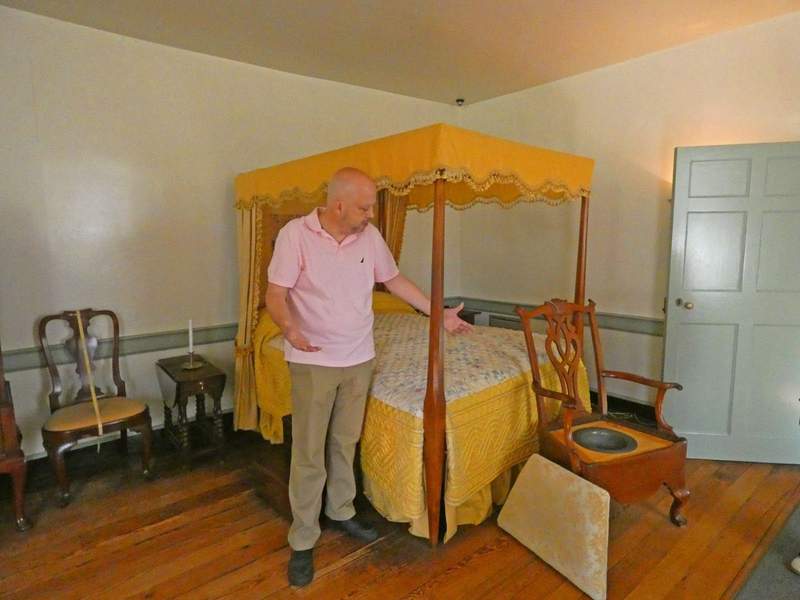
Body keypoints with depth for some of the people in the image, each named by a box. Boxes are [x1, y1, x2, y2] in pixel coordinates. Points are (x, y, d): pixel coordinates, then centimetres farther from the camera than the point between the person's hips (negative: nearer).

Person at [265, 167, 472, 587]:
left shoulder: (370, 236, 0)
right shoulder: (295, 234, -14)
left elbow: (394, 280, 12)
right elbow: (275, 295, -14)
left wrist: (439, 314, 13)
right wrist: (290, 329, -36)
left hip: (359, 359, 5)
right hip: (313, 362, -4)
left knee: (345, 443, 19)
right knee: (308, 453, 5)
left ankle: (340, 511, 40)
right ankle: (303, 540, 23)